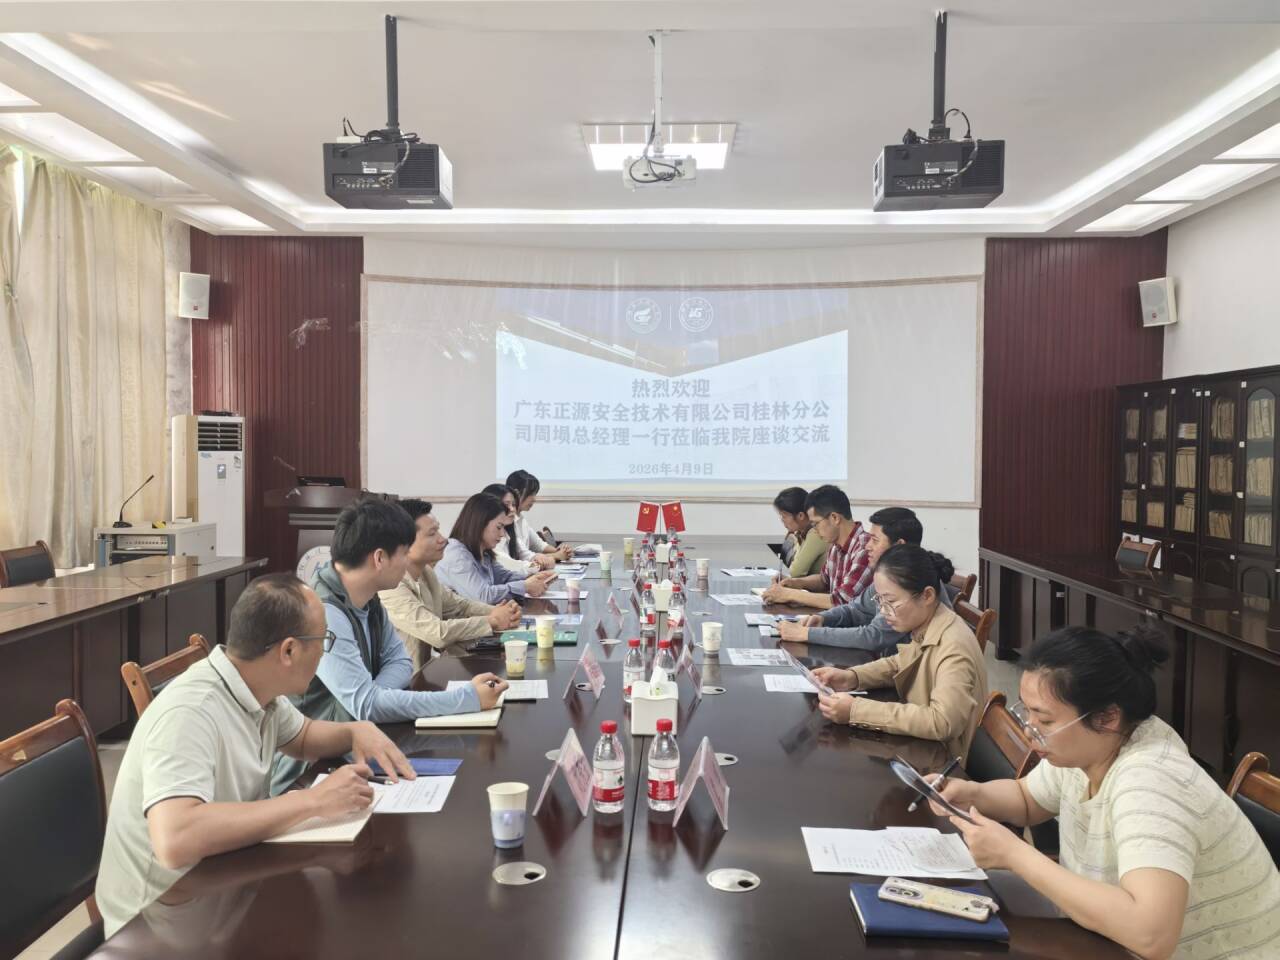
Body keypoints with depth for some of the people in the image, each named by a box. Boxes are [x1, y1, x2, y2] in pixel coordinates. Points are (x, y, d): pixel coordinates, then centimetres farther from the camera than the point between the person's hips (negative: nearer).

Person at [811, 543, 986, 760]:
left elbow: (942, 722, -36)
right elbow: (898, 664, 14)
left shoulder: (954, 647, -28)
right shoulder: (923, 627, -4)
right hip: (922, 747, 7)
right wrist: (851, 677, -5)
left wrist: (856, 711, -33)